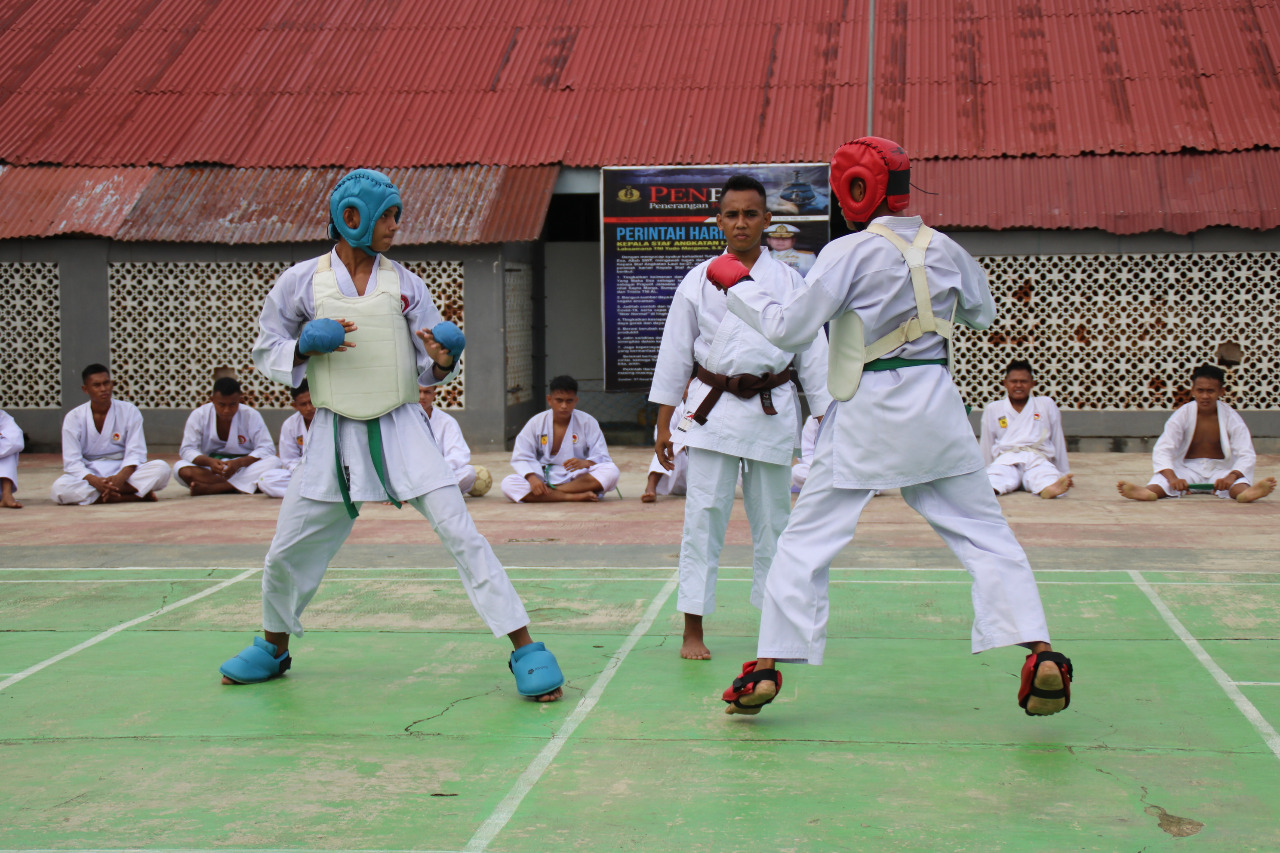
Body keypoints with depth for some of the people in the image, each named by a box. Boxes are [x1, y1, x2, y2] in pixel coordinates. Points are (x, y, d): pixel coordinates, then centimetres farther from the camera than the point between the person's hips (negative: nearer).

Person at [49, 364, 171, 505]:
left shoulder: (129, 411, 0)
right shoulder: (74, 417, -1)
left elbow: (135, 452, -6)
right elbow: (72, 462, -8)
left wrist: (121, 477, -27)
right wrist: (94, 481, -29)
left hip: (123, 472, 0)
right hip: (89, 474, 0)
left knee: (161, 468, -27)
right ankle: (137, 495, -34)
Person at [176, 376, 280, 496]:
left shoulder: (251, 415, -6)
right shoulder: (198, 415, -4)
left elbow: (267, 448, -11)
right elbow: (187, 449, -7)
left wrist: (239, 463, -27)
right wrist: (209, 461, -28)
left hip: (245, 467, 0)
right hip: (209, 470, 0)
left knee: (273, 462, -30)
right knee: (180, 468, -29)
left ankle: (207, 488, -34)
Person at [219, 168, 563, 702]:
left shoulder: (404, 283, 0)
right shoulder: (300, 283, -3)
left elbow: (431, 371, 5)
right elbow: (266, 352, 7)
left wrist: (441, 360, -18)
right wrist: (305, 346, -13)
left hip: (400, 428, 0)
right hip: (334, 433, 1)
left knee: (460, 533, -11)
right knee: (288, 553, 10)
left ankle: (524, 649, -8)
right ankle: (274, 648, 37)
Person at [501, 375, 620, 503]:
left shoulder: (587, 422, -1)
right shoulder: (536, 423, 1)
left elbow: (602, 457, -4)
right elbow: (520, 458, -4)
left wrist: (585, 463, -27)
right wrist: (531, 477, -25)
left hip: (578, 479, -1)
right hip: (544, 480, 1)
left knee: (611, 471, -29)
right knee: (508, 484, -28)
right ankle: (575, 497, -32)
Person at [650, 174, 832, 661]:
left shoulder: (789, 282, 4)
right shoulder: (697, 282, 3)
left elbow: (812, 351, 8)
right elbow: (674, 353, 6)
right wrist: (663, 424, 4)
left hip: (772, 411, 1)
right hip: (713, 408, -1)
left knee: (772, 519, 8)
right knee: (703, 516, -4)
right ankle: (693, 629, 2)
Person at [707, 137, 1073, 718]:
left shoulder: (849, 253, -11)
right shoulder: (943, 249, 4)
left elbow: (788, 328, -11)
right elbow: (982, 315, 20)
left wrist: (737, 284, 1)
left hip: (868, 414, -3)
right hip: (937, 408, 3)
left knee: (806, 539, 6)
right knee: (983, 531, 7)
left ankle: (767, 669, 7)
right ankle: (1040, 655, -4)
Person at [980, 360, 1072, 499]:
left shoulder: (1047, 404, 16)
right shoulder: (993, 409, 16)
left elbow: (1058, 440, 19)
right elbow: (986, 445, 21)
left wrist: (1063, 473, 20)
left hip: (1037, 459, 0)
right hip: (1006, 459, 0)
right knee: (997, 475, -38)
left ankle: (1049, 488, -69)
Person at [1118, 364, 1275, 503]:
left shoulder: (1230, 416, -6)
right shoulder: (1182, 414, -6)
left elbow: (1246, 455, -14)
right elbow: (1162, 450, -15)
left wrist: (1231, 477, -36)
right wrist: (1173, 478, -36)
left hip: (1220, 470, 0)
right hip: (1187, 469, 0)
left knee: (1241, 483, -34)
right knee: (1162, 479, -33)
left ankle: (1246, 492, -68)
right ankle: (1147, 492, -65)